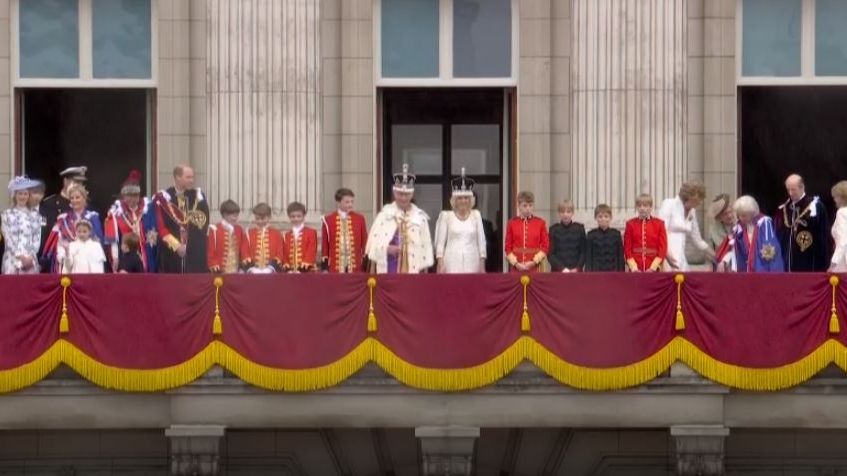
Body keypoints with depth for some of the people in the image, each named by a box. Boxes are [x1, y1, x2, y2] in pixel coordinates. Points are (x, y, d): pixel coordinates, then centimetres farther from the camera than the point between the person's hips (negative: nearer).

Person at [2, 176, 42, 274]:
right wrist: (20, 256, -9)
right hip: (12, 260, -1)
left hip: (31, 260, 2)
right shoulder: (8, 215, 4)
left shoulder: (35, 215, 9)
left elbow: (37, 238, 6)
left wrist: (30, 256, -7)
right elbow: (8, 238, -2)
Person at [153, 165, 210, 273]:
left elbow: (204, 223, 6)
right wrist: (176, 245, -11)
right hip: (171, 254, -2)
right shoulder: (163, 198, -2)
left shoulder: (198, 197, 7)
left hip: (196, 254, 2)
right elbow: (160, 227, -4)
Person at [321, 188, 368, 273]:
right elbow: (324, 244, 5)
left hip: (356, 268, 1)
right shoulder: (328, 220, 2)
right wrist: (324, 267, 2)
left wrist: (365, 265, 6)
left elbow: (365, 243, 9)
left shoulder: (360, 219, 6)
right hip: (335, 268, -1)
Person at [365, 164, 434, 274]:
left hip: (413, 270, 1)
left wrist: (425, 272, 6)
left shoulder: (420, 216, 5)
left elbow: (425, 246, 7)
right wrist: (386, 248, -14)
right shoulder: (384, 213, 3)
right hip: (388, 269, -1)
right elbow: (374, 242, 3)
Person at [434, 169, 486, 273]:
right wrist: (440, 264, -3)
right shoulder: (446, 216, 3)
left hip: (472, 263, 2)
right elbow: (440, 242, 4)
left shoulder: (476, 215, 9)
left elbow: (481, 241, 10)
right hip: (452, 264, -2)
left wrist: (482, 264, 7)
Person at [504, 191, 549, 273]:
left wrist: (534, 262, -7)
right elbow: (508, 248, 5)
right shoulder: (512, 223, 4)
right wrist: (516, 263, -7)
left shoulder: (541, 223, 4)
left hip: (535, 268, 0)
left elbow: (545, 246, 4)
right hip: (516, 269, 0)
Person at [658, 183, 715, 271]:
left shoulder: (692, 212, 14)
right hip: (666, 256, -7)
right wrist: (667, 255, -22)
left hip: (680, 258, 7)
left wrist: (716, 257, 21)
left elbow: (697, 240, 22)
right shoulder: (669, 205, -6)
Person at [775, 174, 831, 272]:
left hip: (809, 262, -5)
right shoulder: (784, 209, 10)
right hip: (788, 262, 5)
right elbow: (779, 234, 15)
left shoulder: (815, 206, -5)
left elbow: (824, 234, -6)